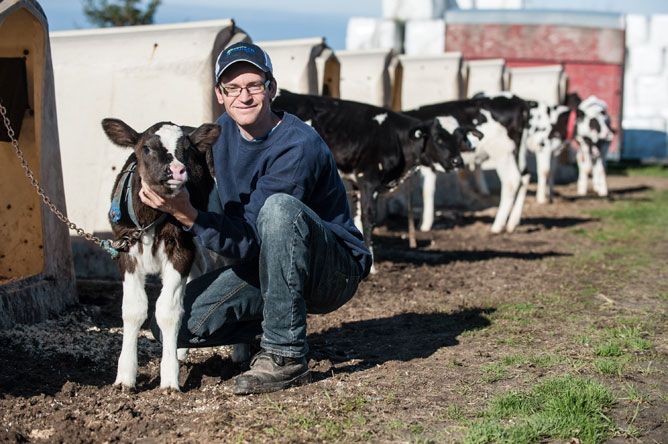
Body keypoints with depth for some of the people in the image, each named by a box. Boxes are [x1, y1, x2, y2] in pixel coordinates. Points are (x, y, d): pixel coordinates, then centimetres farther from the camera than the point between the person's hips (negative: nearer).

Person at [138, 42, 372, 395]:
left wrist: (187, 214, -38)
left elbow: (250, 241, -27)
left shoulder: (298, 147, -23)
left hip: (333, 273, -6)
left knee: (279, 207, -38)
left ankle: (286, 355, -30)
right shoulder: (224, 130, 1)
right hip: (262, 266, 7)